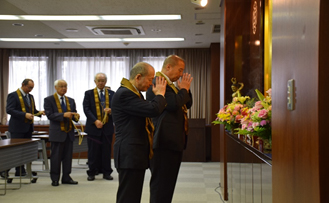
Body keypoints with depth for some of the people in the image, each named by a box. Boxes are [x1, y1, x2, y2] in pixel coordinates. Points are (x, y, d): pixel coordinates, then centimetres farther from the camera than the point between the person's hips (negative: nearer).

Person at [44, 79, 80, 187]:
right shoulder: (49, 100, -2)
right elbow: (50, 115, -12)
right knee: (56, 156, 1)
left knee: (68, 156, 8)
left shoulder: (71, 100, 14)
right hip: (57, 132, -5)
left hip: (69, 132, 5)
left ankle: (66, 178, 17)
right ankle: (55, 179, 11)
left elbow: (73, 115, 14)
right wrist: (63, 115, -24)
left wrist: (76, 116, -10)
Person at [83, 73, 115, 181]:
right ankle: (92, 173, 11)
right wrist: (95, 121, -13)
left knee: (107, 151, 4)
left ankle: (106, 172, 12)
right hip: (93, 126, -1)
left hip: (107, 126, 2)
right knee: (93, 151, 2)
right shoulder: (89, 93, 6)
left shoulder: (111, 94, 11)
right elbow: (86, 109, -2)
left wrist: (111, 110, -14)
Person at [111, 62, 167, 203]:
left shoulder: (134, 93, 16)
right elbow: (153, 110, -25)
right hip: (129, 154, -11)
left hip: (135, 154, 11)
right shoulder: (124, 94, -18)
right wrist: (160, 93, -8)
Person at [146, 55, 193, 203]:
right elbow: (174, 104, -25)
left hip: (174, 141, 11)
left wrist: (185, 88, 5)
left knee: (168, 182, 17)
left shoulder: (170, 84, 18)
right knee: (161, 184, -4)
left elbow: (187, 104, 20)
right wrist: (184, 88, -9)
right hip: (165, 142, -11)